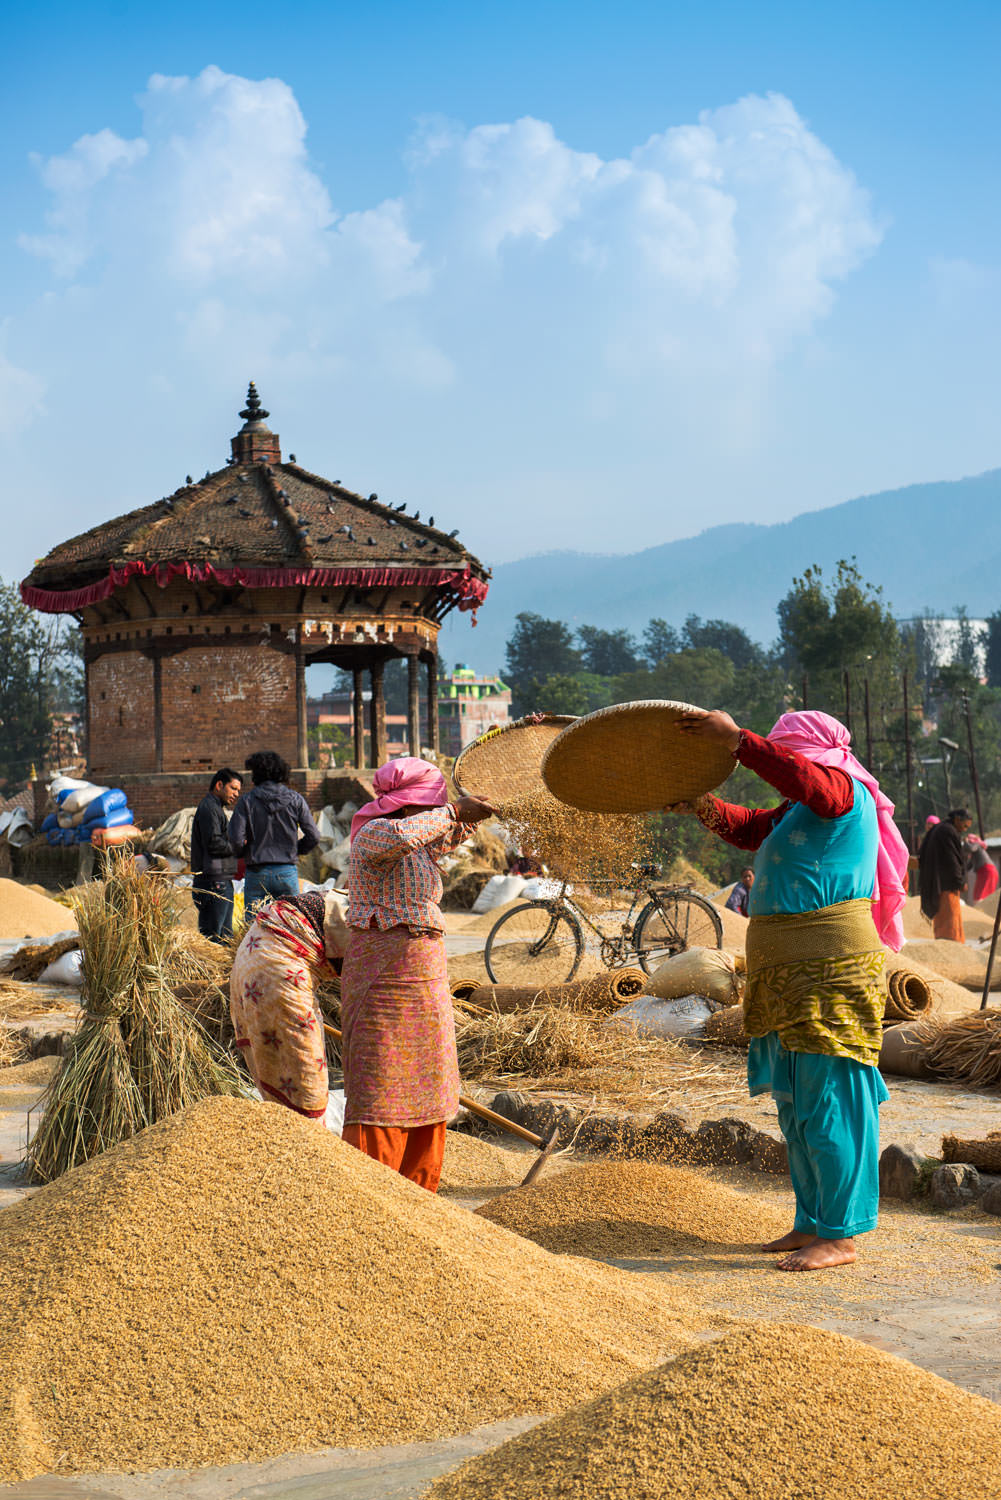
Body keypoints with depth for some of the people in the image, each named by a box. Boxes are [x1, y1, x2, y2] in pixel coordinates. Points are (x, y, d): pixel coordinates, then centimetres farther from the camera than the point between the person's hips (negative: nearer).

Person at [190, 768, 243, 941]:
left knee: (225, 937, 11)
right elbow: (214, 843, -20)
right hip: (214, 883, -11)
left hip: (222, 883, 11)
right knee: (212, 936, -11)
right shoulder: (208, 807, -9)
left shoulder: (215, 808, 23)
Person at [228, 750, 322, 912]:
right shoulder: (295, 799, 1)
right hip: (287, 873, 2)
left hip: (257, 873, -2)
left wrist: (245, 853, 10)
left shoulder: (247, 800, -5)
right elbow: (313, 837, -1)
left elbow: (236, 839, -11)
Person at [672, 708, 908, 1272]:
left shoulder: (842, 791, -9)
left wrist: (735, 739, -27)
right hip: (789, 972, 10)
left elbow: (800, 775, -29)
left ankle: (840, 1236, -4)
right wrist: (705, 807, 14)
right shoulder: (798, 809, 20)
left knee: (829, 1102, -8)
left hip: (831, 970, -10)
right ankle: (812, 1224, 22)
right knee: (796, 1103, 14)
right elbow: (750, 828, 31)